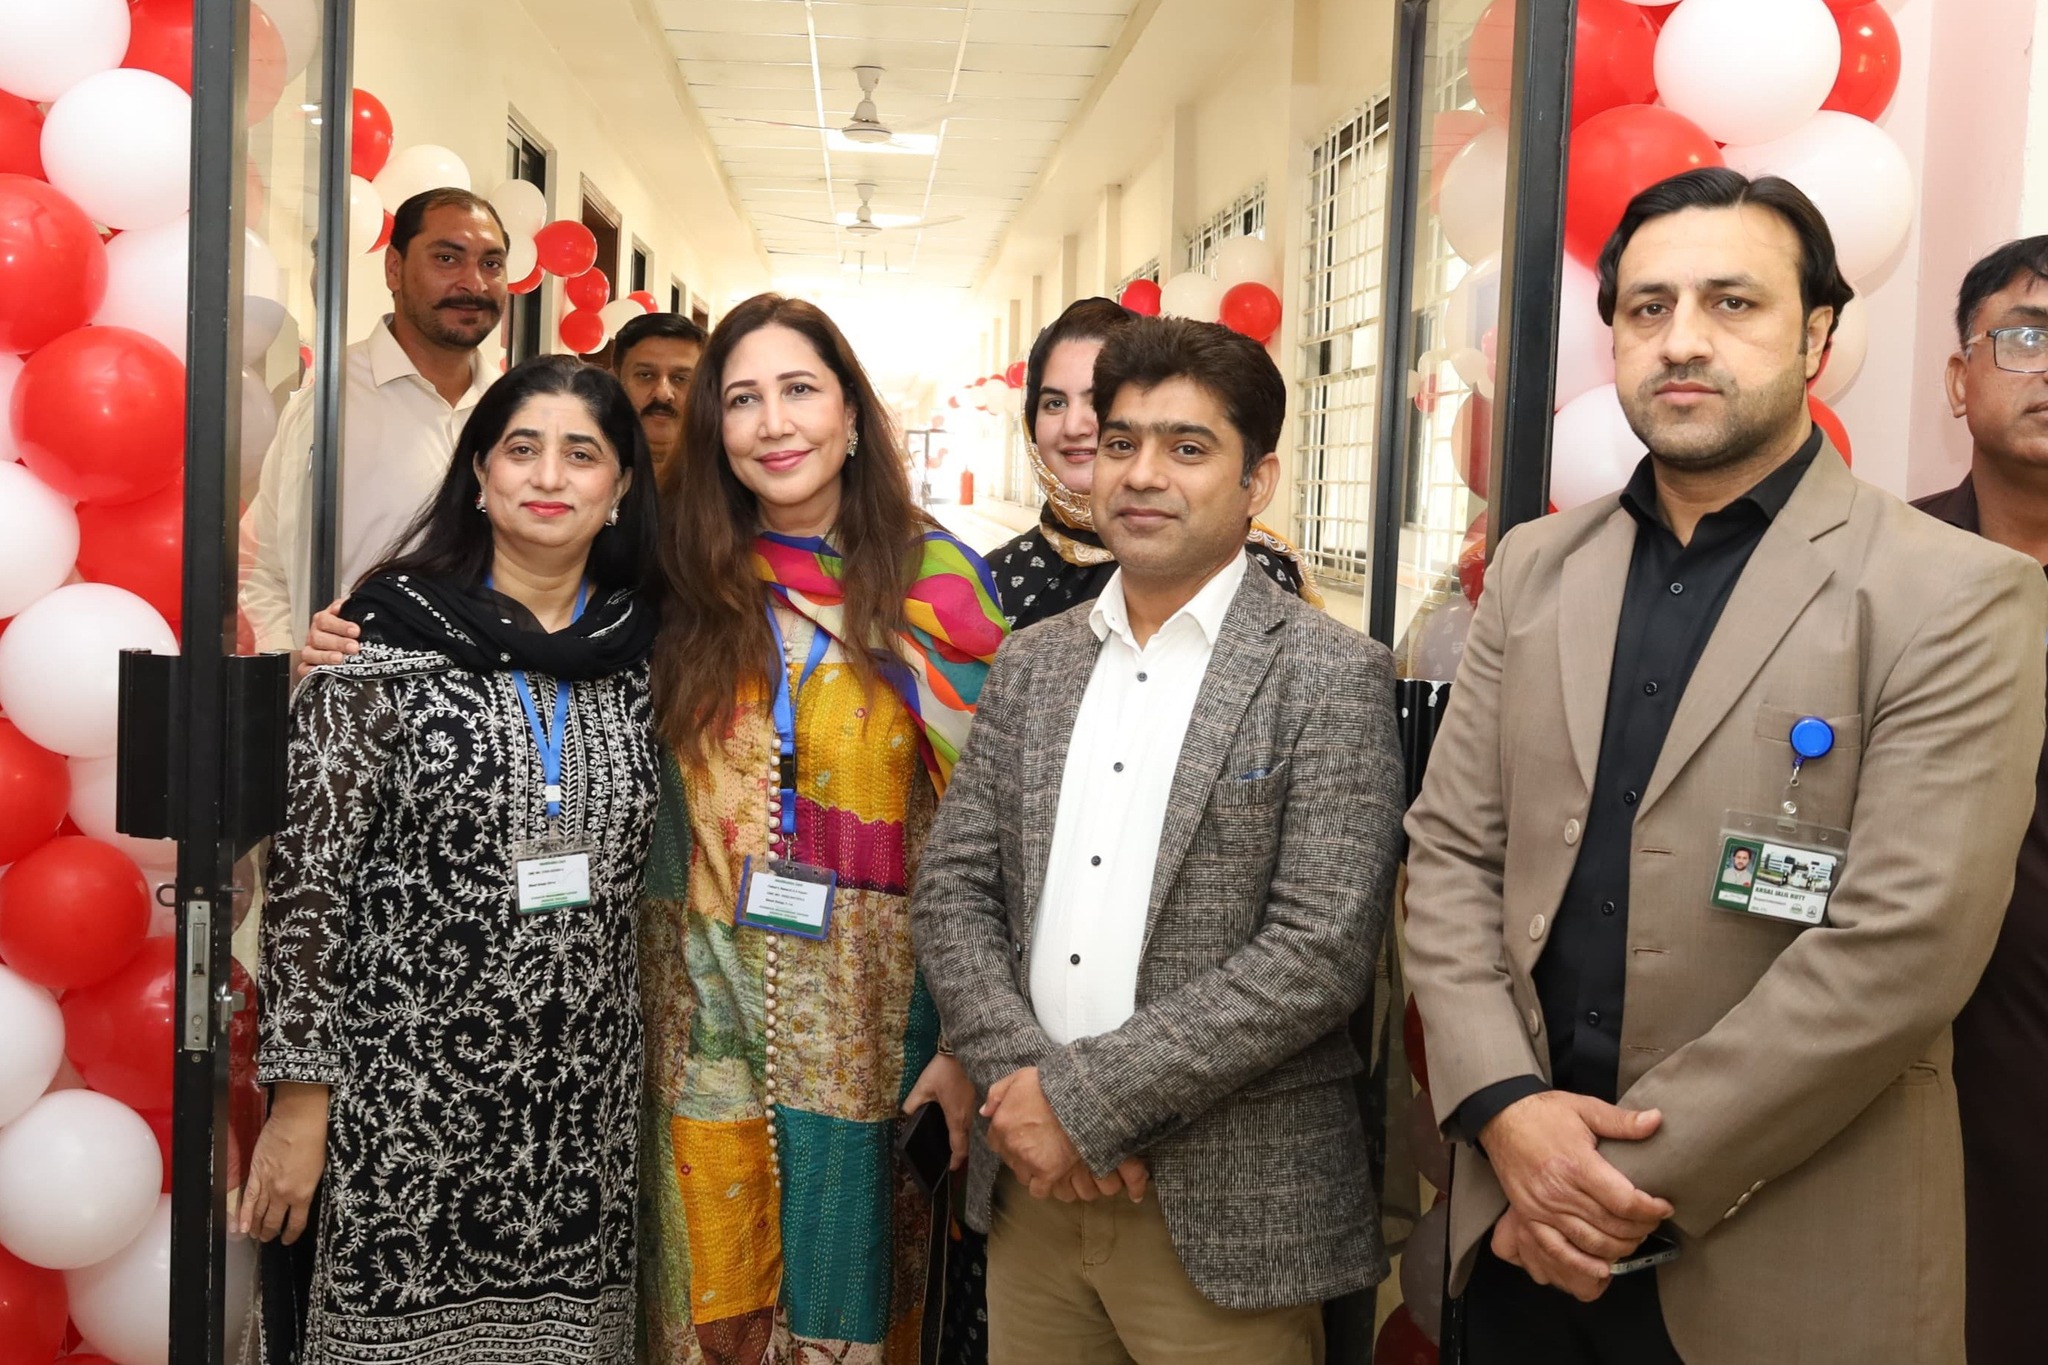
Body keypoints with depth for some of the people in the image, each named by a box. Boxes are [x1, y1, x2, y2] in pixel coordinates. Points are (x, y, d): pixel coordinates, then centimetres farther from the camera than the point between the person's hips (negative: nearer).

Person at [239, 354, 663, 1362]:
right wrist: (298, 1096, -9)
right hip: (410, 1084, -3)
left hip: (589, 1097, 4)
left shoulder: (645, 652, 4)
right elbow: (308, 877, -7)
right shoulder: (388, 641, -7)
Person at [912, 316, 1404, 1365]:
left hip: (1230, 1205, -4)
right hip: (1033, 1182, 4)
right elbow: (952, 891, 5)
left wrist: (1082, 1095, -16)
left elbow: (1323, 951, -16)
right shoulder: (1029, 664, 8)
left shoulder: (1331, 678, -8)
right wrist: (1020, 1083, -11)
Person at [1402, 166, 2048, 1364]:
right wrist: (1505, 1107, -10)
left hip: (1786, 1264, -4)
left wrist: (1639, 1177, -15)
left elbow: (1906, 947, -16)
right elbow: (1449, 851, 4)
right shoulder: (1536, 569, 7)